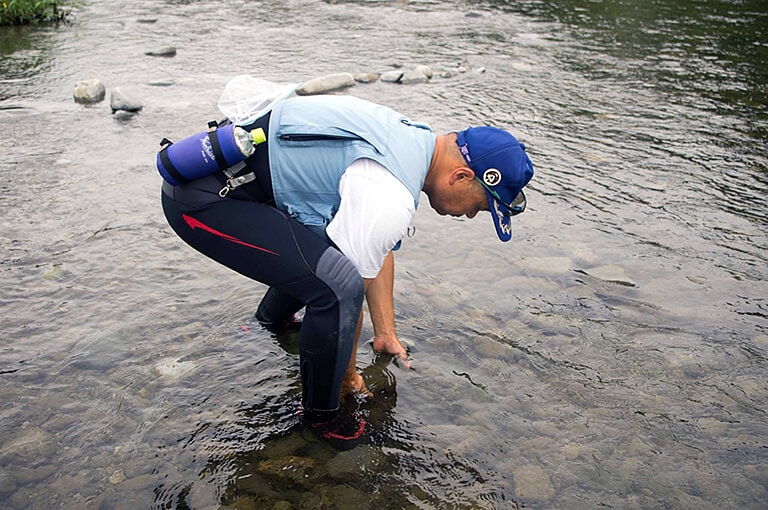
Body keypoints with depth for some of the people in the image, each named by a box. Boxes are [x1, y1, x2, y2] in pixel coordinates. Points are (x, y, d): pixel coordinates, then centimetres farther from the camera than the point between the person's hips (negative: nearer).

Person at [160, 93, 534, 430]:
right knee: (337, 284, -21)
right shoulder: (390, 199, -25)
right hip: (202, 200, -10)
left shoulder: (412, 139, 7)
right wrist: (348, 376, 3)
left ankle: (272, 325, 46)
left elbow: (380, 251, 15)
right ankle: (321, 418, 0)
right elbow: (349, 287, -15)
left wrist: (386, 334, 20)